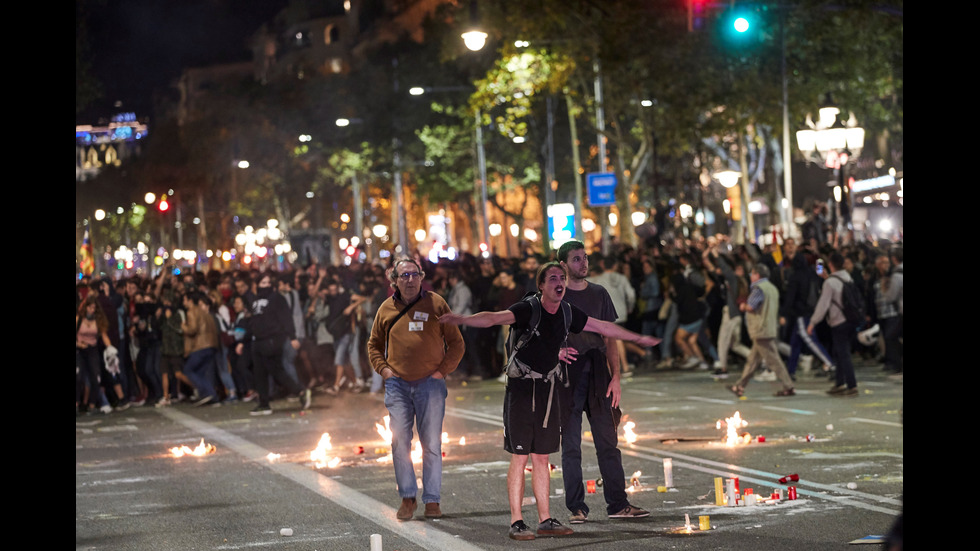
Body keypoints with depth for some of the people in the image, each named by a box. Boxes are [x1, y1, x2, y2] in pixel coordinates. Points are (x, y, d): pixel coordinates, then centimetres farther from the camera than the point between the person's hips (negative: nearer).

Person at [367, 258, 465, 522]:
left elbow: (456, 343, 6)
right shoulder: (387, 308, 8)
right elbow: (374, 344, 21)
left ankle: (432, 499, 8)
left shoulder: (436, 304, 2)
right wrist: (384, 369, 6)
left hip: (430, 384, -2)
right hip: (398, 384, 2)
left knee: (431, 444, 0)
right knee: (399, 442, -2)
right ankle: (407, 497, 9)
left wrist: (442, 370, -3)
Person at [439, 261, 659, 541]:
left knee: (542, 457, 10)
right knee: (520, 457, -5)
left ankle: (545, 520, 15)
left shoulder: (568, 313, 5)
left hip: (548, 389, 6)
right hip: (522, 388, -5)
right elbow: (493, 318, -30)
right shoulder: (527, 310, -14)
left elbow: (603, 327, 19)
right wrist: (463, 319, -49)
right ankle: (516, 522, -1)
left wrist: (639, 338, 29)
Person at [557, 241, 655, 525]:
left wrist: (615, 377, 3)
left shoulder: (599, 294, 11)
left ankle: (618, 504, 5)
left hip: (598, 377, 3)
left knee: (608, 443, 2)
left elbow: (609, 339, 12)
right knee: (570, 446, 1)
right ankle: (576, 508, 6)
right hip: (567, 378, -2)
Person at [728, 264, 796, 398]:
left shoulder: (759, 288, -15)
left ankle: (788, 387, -6)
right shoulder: (773, 288, 15)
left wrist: (743, 306, 1)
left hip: (761, 330, -10)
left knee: (773, 360, -7)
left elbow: (750, 306, -22)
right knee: (753, 360, 14)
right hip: (771, 330, 10)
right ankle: (740, 387, 20)